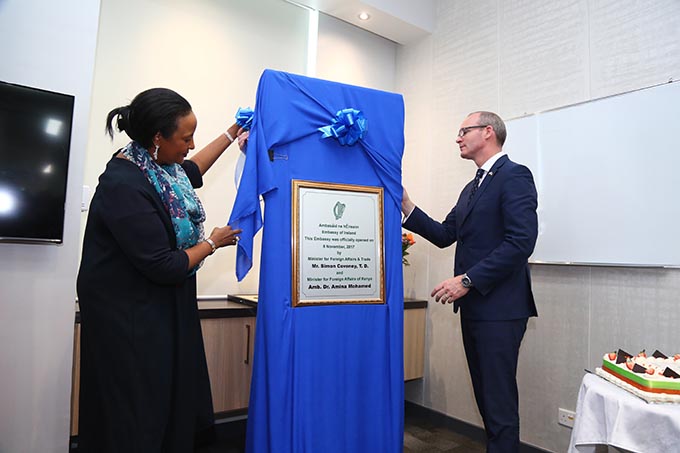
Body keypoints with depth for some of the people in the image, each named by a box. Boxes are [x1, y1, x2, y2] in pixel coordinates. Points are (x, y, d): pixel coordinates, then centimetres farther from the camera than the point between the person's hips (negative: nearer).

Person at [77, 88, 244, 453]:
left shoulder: (152, 163, -2)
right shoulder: (124, 187, -27)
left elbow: (189, 171, 23)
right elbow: (165, 267, -25)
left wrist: (231, 134, 27)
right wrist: (212, 242, -9)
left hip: (160, 311, 9)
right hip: (128, 320, -9)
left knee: (170, 403, 18)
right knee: (137, 420, 6)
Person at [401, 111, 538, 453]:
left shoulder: (514, 176, -9)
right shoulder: (472, 187, 19)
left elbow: (521, 241, -20)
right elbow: (445, 235, 15)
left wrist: (468, 280, -21)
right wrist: (407, 206, 5)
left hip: (499, 308, -9)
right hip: (474, 306, 9)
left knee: (499, 400, 0)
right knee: (485, 396, 17)